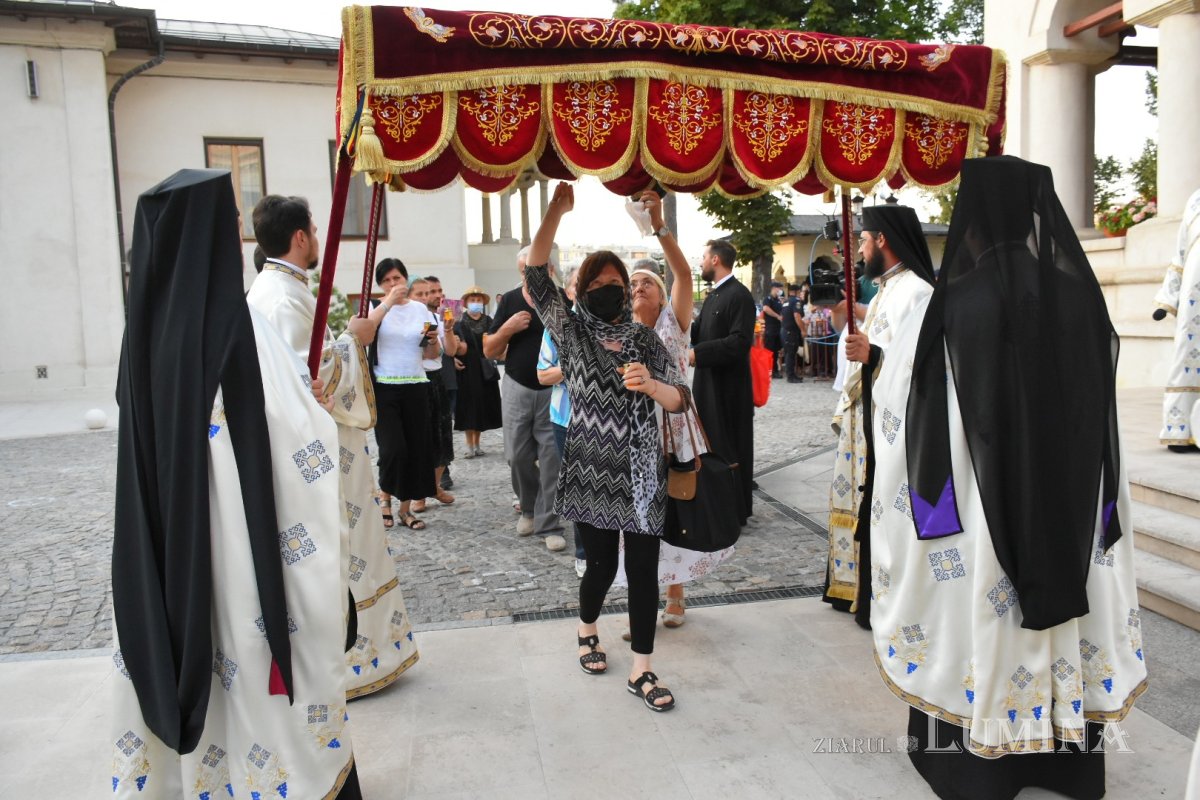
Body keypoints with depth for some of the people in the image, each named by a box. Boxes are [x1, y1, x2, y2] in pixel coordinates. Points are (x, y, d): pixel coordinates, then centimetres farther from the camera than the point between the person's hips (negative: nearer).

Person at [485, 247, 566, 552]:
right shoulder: (509, 301, 2)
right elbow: (489, 351, 4)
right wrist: (508, 329, -14)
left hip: (554, 390, -2)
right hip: (518, 388, 2)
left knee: (551, 459, -3)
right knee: (518, 455, 6)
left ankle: (549, 525, 7)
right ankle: (528, 508, 31)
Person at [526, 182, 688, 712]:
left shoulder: (645, 339, 5)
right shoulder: (572, 331, 1)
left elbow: (678, 399, 1)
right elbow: (536, 276, -10)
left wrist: (651, 385, -21)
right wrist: (556, 211, -19)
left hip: (641, 474, 2)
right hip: (591, 472, -1)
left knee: (643, 570, 2)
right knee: (601, 565, 9)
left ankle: (641, 671, 16)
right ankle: (587, 631, 40)